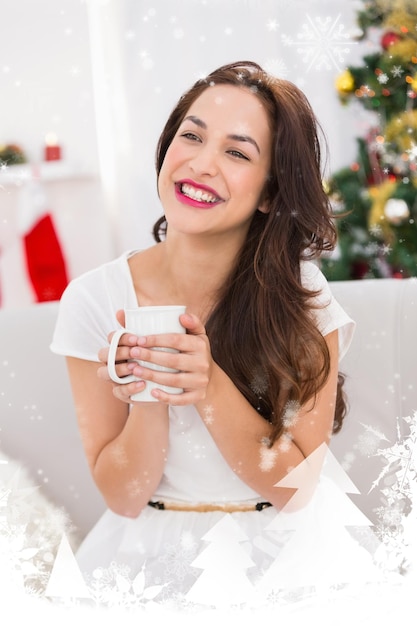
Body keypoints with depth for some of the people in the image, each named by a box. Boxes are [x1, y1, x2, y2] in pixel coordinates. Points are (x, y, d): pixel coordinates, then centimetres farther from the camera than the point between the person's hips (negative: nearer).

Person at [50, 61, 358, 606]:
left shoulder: (303, 298, -7)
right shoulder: (95, 299, -7)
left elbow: (296, 486, -7)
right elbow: (122, 496, -4)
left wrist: (210, 386, -22)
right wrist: (151, 395, -22)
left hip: (275, 558, 1)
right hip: (146, 556, 0)